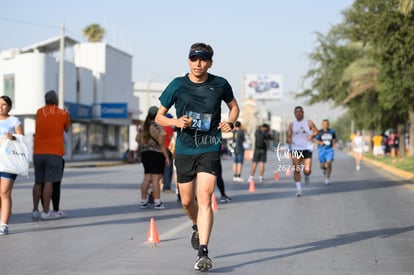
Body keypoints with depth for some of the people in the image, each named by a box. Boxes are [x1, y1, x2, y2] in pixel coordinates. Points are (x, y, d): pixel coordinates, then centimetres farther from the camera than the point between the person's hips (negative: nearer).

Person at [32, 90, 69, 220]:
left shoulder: (39, 112, 8)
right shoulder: (63, 113, 1)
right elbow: (66, 129, 17)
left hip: (38, 153, 4)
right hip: (54, 152, -4)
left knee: (38, 182, 10)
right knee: (48, 182, -6)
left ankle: (35, 211, 10)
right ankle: (46, 212, -9)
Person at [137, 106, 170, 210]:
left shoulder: (144, 126, 11)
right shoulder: (158, 127, -12)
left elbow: (137, 138, 17)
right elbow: (161, 144, -14)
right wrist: (167, 157, -9)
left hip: (145, 154, 7)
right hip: (156, 154, -7)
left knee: (147, 178, 12)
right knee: (156, 179, -6)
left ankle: (143, 201, 15)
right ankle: (157, 203, -4)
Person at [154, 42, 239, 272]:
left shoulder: (220, 84, -1)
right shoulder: (177, 85, -1)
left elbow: (234, 106, 18)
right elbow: (159, 117, 6)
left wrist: (230, 122, -4)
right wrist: (176, 122, -15)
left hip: (210, 149, -2)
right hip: (184, 150, 2)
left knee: (204, 198, -16)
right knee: (187, 201, 12)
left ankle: (203, 252, -16)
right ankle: (197, 227, 45)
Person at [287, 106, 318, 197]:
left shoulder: (309, 123, 3)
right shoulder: (292, 124, 7)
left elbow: (316, 131, 8)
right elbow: (289, 136, 8)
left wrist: (312, 135, -13)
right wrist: (289, 140, -15)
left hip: (307, 149, -1)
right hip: (295, 149, 1)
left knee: (307, 170, -10)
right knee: (296, 170, -5)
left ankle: (307, 176, 27)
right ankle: (298, 189, 4)